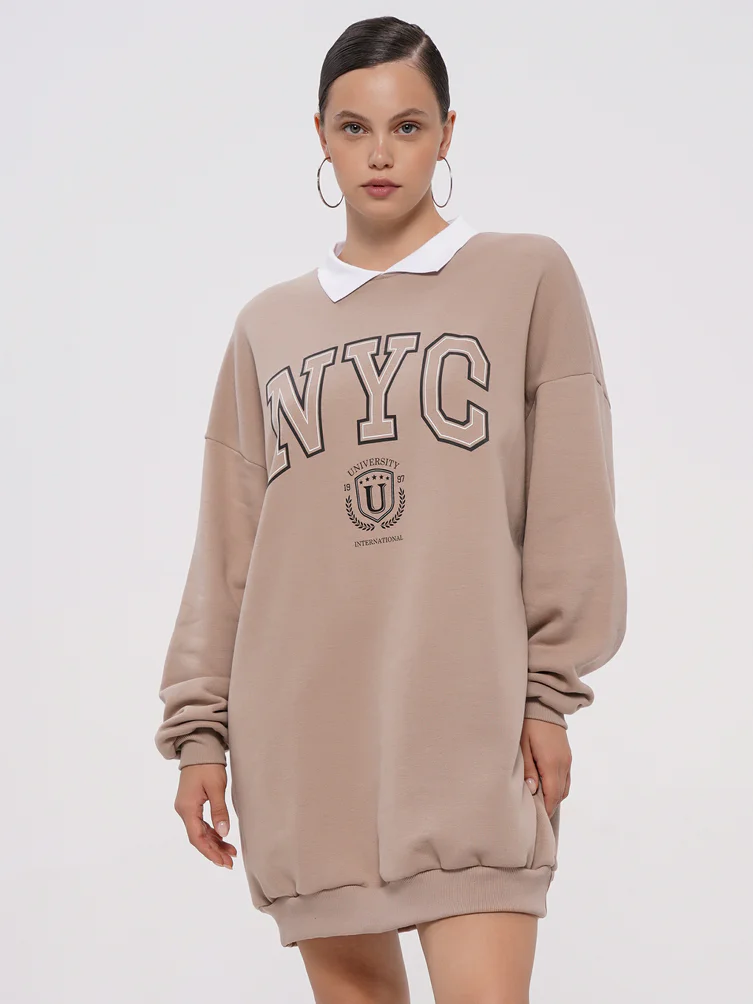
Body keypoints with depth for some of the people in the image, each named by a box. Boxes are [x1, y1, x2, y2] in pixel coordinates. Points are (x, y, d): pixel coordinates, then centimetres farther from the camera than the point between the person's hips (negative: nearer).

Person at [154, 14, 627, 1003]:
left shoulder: (529, 276, 6)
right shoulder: (267, 325, 14)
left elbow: (571, 509, 3)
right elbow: (226, 547, 13)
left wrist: (548, 689, -2)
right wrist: (199, 728, 8)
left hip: (470, 720, -3)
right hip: (302, 727, 3)